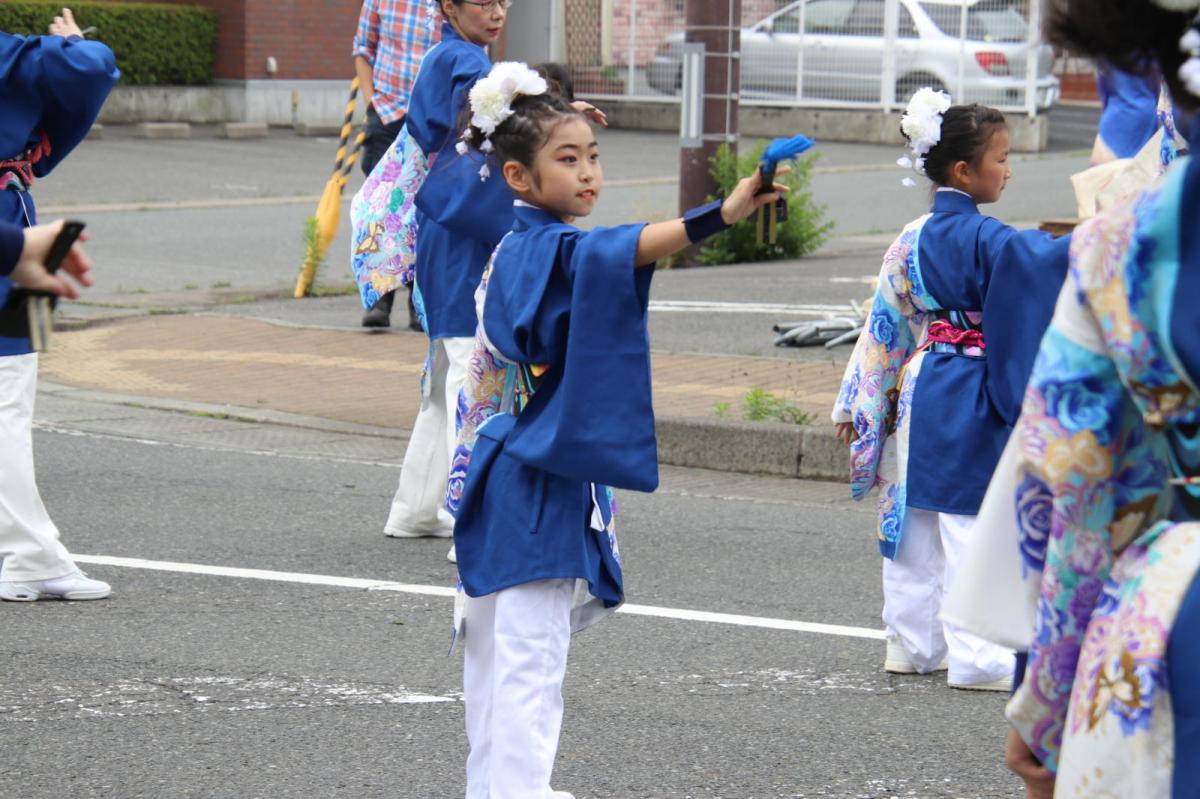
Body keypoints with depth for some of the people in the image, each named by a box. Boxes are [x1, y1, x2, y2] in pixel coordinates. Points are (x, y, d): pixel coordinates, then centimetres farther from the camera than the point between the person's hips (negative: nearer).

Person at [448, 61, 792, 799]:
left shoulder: (514, 253, 13)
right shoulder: (554, 251, -17)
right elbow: (622, 249, -37)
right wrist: (720, 217, -50)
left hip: (517, 471, 10)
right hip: (539, 481, -10)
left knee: (500, 643, 18)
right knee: (530, 655, -11)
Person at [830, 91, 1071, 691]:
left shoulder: (915, 237, 6)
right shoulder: (983, 240, -16)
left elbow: (884, 324, 10)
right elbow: (1047, 259, -30)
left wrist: (859, 405, 13)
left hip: (920, 387, 8)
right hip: (970, 398, -8)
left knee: (916, 517, 13)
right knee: (974, 525, -3)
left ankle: (913, 645, 21)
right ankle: (976, 658, -1)